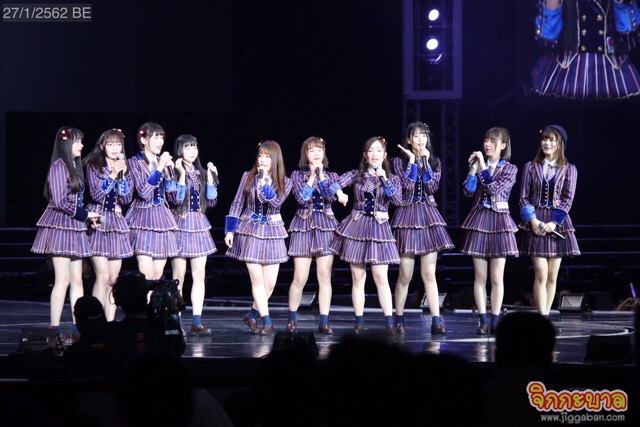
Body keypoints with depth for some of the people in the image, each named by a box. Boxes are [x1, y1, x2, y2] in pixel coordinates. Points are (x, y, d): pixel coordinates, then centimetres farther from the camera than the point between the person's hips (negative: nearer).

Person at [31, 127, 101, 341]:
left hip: (75, 227, 9)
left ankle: (78, 329, 7)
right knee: (63, 279, -11)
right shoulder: (59, 166, -10)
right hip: (60, 225, -9)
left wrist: (88, 218, 5)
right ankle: (54, 329, -9)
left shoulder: (75, 167, 17)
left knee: (77, 280, 6)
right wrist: (85, 214, -13)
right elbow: (59, 202, -16)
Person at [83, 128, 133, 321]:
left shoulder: (123, 167, 13)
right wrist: (112, 174, -16)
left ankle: (110, 323, 5)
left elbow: (126, 199, 3)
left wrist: (122, 175, -7)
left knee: (114, 278, 2)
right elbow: (96, 194, -13)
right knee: (103, 276, -14)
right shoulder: (93, 166, -1)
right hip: (98, 221, -5)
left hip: (116, 222, 5)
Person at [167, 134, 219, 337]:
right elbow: (176, 199, -15)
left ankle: (197, 323, 1)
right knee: (179, 276, -3)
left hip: (199, 225, 5)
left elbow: (211, 201, 9)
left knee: (199, 275, 1)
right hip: (180, 225, -5)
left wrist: (210, 178, 1)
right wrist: (181, 174, -19)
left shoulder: (200, 173, 13)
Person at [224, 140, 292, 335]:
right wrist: (230, 230, 0)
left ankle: (252, 315, 21)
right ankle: (267, 322, -4)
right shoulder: (248, 177, 0)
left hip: (272, 233, 1)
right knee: (257, 280, -7)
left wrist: (264, 182, -22)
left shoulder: (284, 182, 1)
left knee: (270, 283, 0)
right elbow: (237, 204, 3)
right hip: (250, 231, -1)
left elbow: (276, 202, -16)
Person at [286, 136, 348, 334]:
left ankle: (324, 321, -1)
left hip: (326, 226, 2)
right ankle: (292, 318, 11)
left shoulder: (331, 176, 10)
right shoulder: (298, 175, 6)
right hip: (304, 225, -2)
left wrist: (321, 174, -12)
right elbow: (302, 198, -9)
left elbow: (331, 195, -8)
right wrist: (312, 176, -9)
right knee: (300, 278, -5)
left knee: (325, 275, -3)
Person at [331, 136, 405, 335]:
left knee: (381, 276, -9)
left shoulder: (392, 178, 6)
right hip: (356, 226, 1)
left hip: (379, 229, -1)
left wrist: (384, 179, -15)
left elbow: (398, 200, -11)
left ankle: (389, 322, -7)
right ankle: (359, 321, 9)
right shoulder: (356, 175, 5)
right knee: (357, 277, 3)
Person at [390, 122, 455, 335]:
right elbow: (406, 187, -11)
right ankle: (399, 319, 13)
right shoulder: (400, 161, 3)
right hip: (407, 215, -2)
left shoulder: (434, 162, 11)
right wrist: (412, 161, -8)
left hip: (429, 216, 2)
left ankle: (436, 321, -8)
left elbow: (432, 187, -5)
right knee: (405, 275, 0)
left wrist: (425, 161, -7)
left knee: (429, 274, -3)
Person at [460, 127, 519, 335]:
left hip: (499, 223, -2)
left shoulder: (509, 169, 1)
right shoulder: (479, 165, 8)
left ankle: (495, 320, 5)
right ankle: (483, 320, 4)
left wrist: (483, 168, -13)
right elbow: (467, 191, 0)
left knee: (496, 277, -1)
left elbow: (496, 189, -14)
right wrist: (473, 169, -8)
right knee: (480, 276, 1)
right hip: (478, 220, 2)